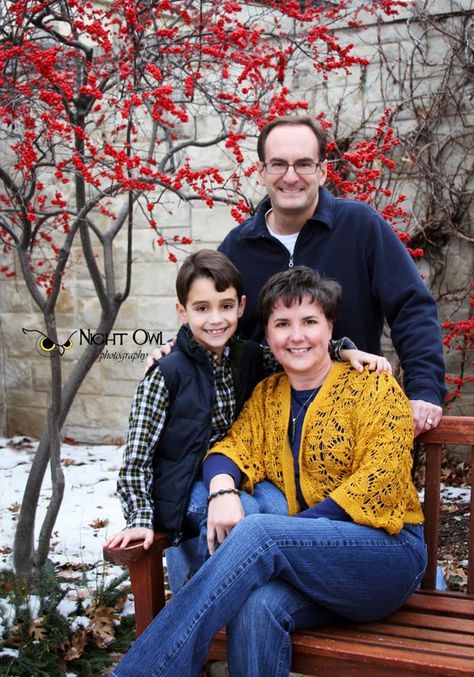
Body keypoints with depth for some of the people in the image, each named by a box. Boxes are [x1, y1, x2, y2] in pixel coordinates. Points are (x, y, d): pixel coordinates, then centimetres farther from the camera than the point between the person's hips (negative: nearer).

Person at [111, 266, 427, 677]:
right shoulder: (267, 395, 15)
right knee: (255, 607, -34)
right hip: (309, 563, 4)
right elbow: (233, 447, 2)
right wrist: (223, 489, -22)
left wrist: (295, 529, -18)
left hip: (388, 551, -3)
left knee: (256, 533, -31)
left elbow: (379, 478, -11)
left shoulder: (374, 387, -1)